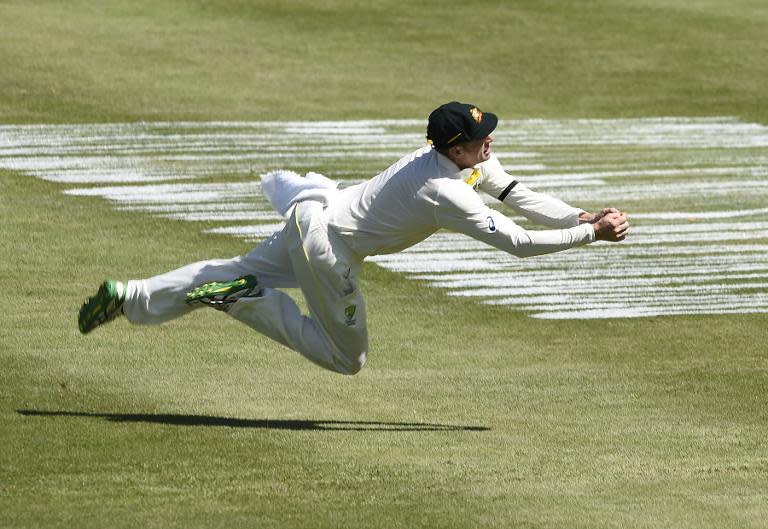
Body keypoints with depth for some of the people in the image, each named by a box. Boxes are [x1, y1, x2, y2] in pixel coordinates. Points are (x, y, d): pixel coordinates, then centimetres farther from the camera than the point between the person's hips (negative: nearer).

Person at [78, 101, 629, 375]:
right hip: (329, 246, -9)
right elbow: (515, 241, -29)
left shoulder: (474, 159, -4)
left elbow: (522, 198, 3)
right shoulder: (445, 193, -30)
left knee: (236, 272, 23)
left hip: (315, 216, 9)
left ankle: (127, 298, 22)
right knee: (347, 358, 5)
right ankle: (245, 298, -1)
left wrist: (582, 216, -7)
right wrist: (592, 234, -25)